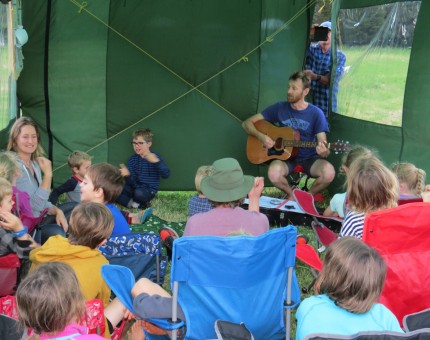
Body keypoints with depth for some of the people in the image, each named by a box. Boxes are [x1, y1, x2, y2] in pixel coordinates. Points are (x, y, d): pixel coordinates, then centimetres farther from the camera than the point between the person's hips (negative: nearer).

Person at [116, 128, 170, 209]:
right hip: (135, 188, 4)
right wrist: (127, 175, -25)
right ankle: (132, 204, -21)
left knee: (139, 193, -38)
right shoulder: (132, 159, 6)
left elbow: (166, 175, -19)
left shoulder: (155, 157, -5)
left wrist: (157, 162, -34)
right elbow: (131, 183, -1)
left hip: (148, 191, -4)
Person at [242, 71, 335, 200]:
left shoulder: (316, 113, -5)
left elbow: (325, 149, -7)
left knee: (329, 172, -31)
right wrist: (261, 136, -17)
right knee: (274, 172, -34)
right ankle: (292, 195, 0)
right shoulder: (279, 108, -2)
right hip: (285, 156, 0)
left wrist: (324, 151, -32)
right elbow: (247, 123, 2)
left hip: (309, 158, 0)